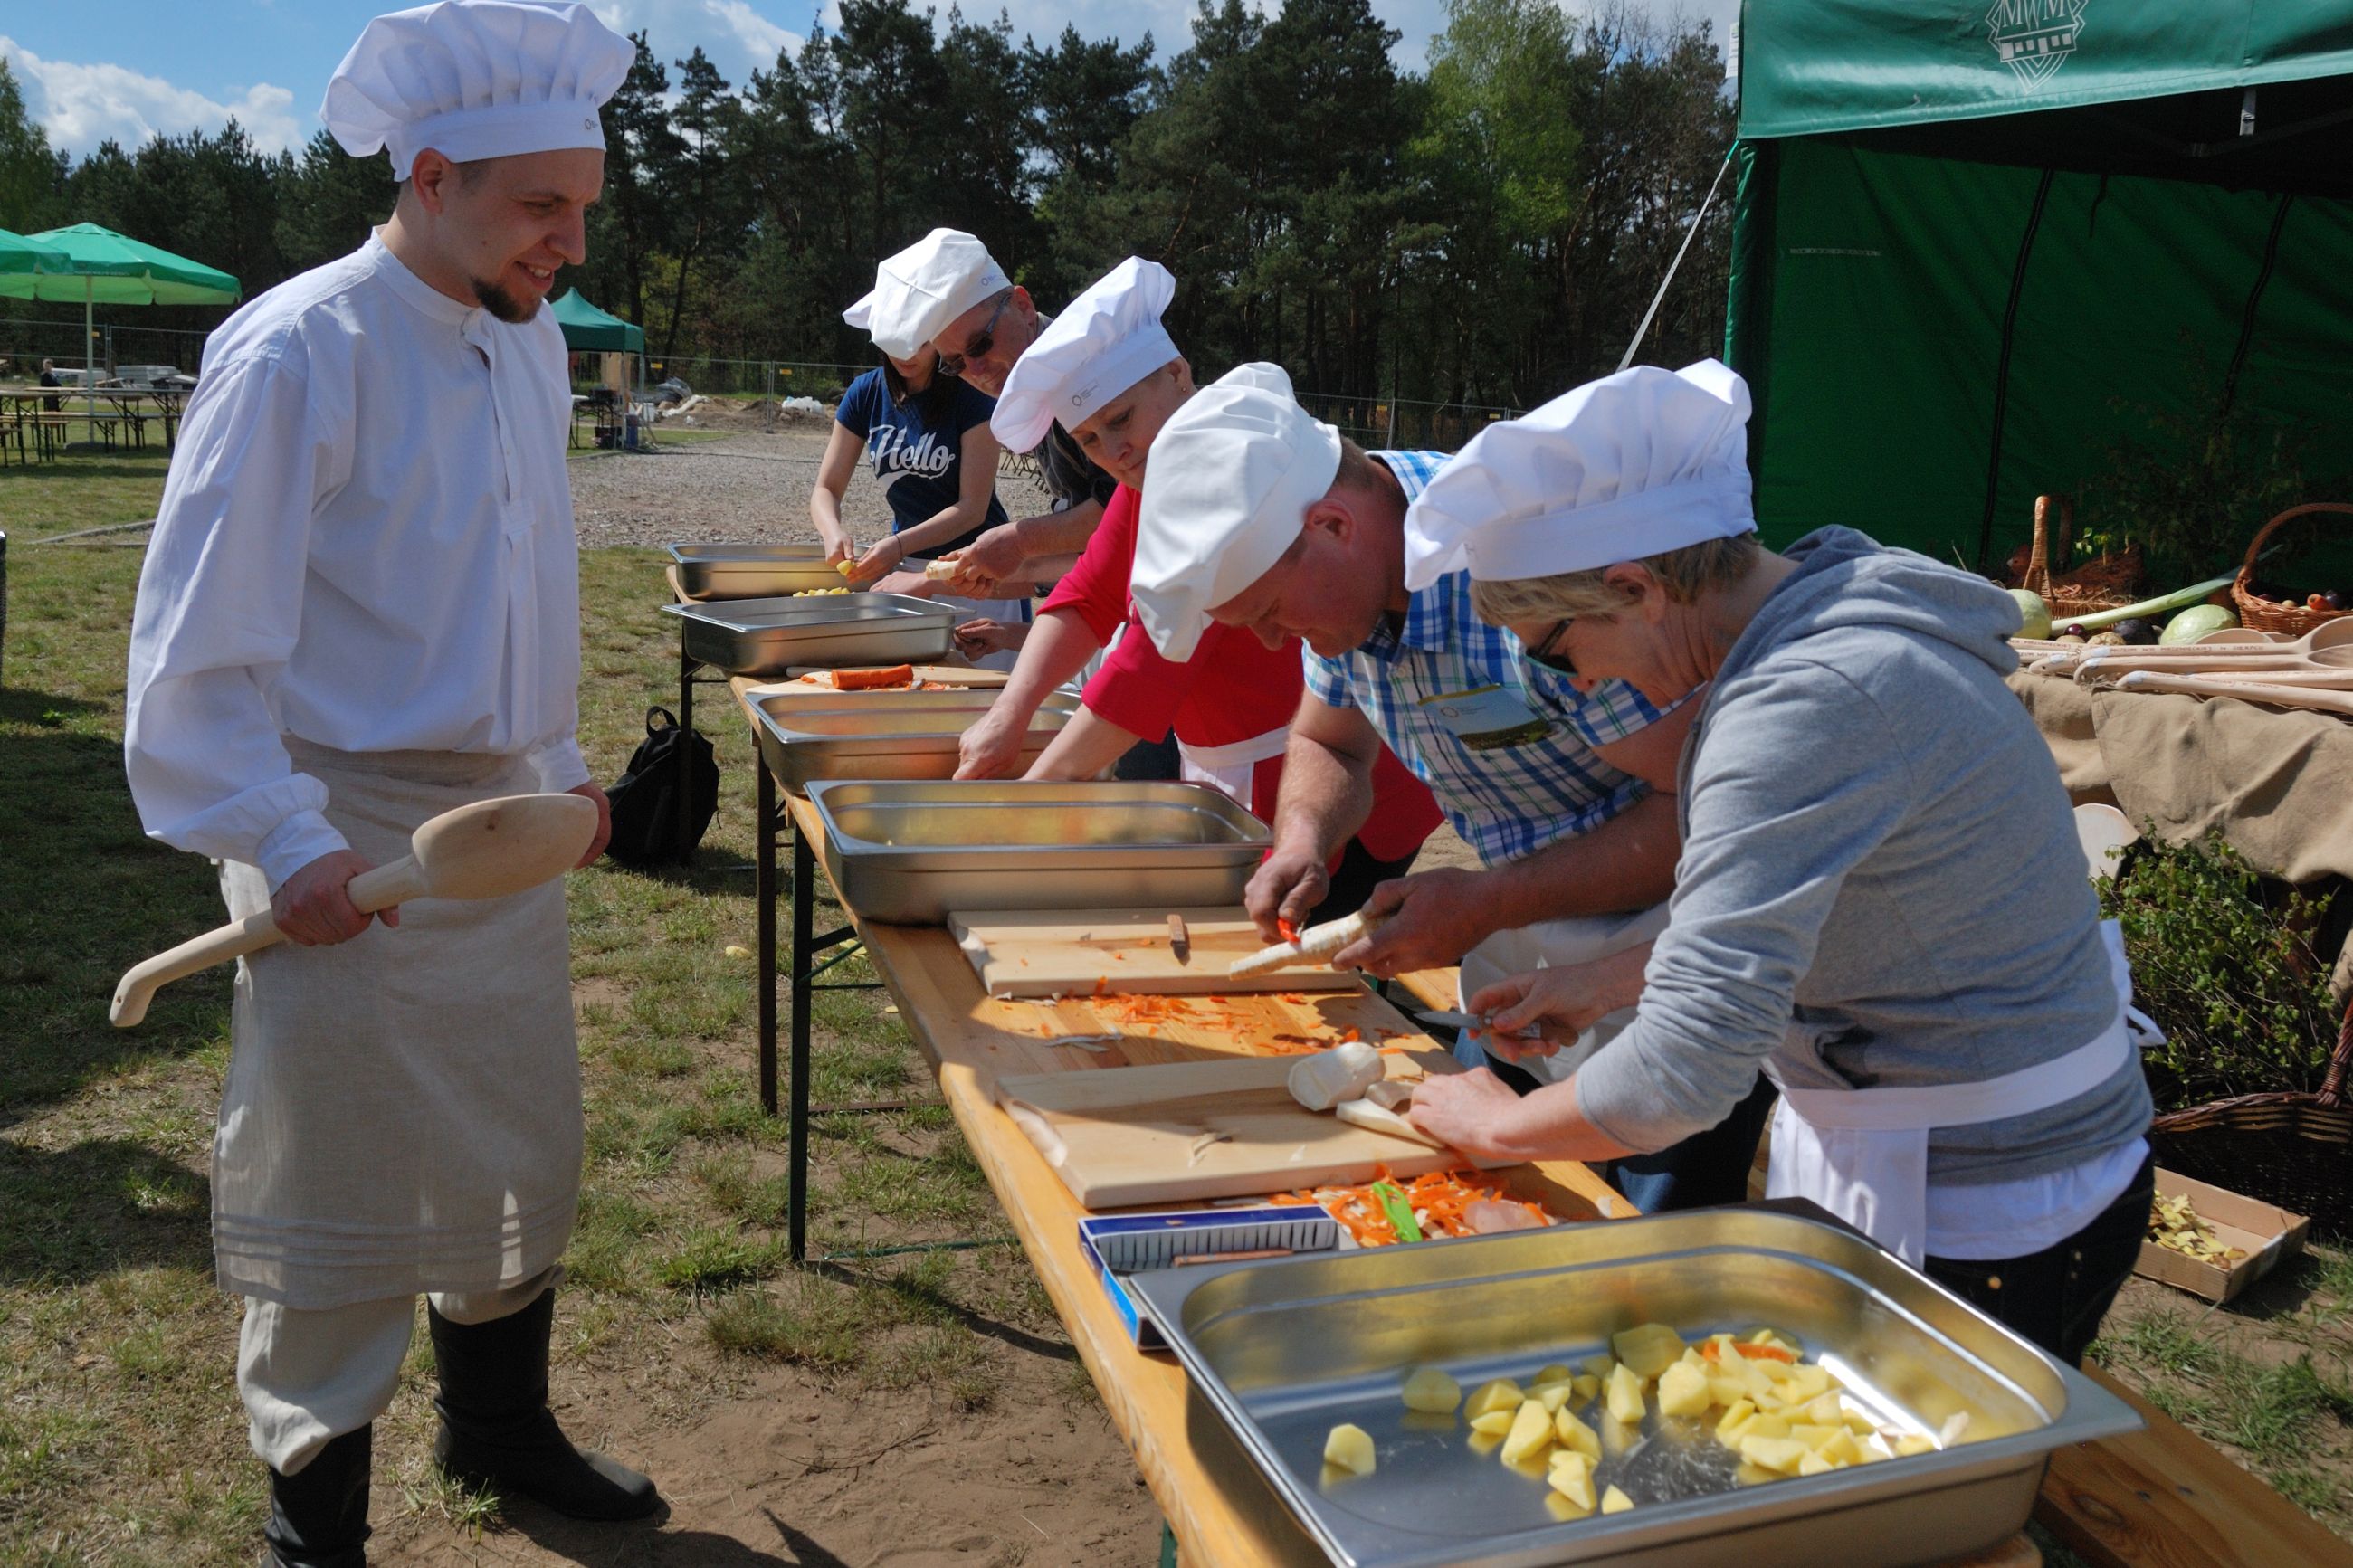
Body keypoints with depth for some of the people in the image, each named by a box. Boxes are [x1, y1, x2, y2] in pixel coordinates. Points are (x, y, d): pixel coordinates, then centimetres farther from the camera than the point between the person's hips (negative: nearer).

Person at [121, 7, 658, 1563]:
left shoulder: (529, 344, 9)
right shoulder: (298, 353, -15)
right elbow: (196, 642, -16)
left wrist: (562, 765, 20)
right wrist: (283, 845, -24)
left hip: (503, 819, 7)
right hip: (352, 838, -7)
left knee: (525, 1152, 17)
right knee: (340, 1193, 4)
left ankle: (500, 1428, 39)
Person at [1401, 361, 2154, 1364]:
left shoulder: (1808, 703, -30)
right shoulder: (1825, 621, 2)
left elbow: (1685, 1070, -32)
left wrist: (1499, 1127, -15)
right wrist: (1603, 984, 13)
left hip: (1977, 1227, -9)